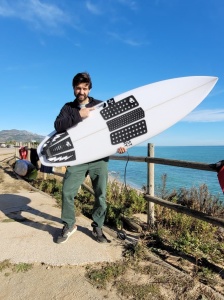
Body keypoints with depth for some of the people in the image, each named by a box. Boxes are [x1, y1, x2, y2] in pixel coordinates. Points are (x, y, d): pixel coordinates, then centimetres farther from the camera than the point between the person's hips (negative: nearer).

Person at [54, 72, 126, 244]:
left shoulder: (100, 105, 8)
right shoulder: (68, 107, 10)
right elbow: (58, 126, -7)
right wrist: (78, 116, -18)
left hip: (99, 158, 0)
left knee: (101, 195, 5)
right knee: (67, 192, -2)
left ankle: (98, 228, 23)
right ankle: (69, 226, 20)